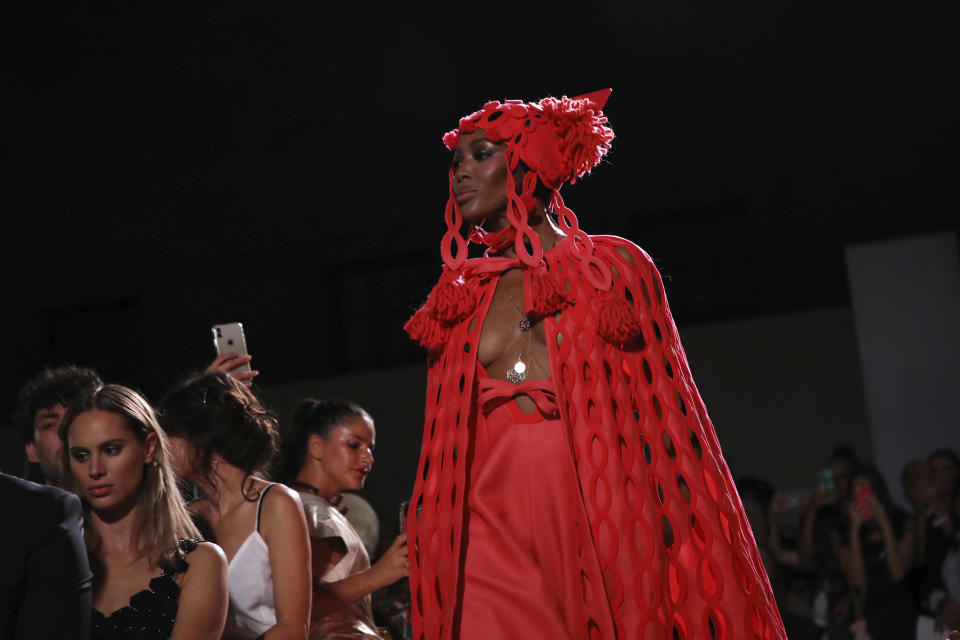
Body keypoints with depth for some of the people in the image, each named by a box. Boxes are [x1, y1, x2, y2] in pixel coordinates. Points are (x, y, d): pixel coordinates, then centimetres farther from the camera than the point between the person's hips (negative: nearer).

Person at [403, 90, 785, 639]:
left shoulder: (614, 265, 9)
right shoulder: (460, 303, 18)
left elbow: (664, 409, 5)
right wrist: (429, 563, 9)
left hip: (608, 517, -2)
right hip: (496, 529, 2)